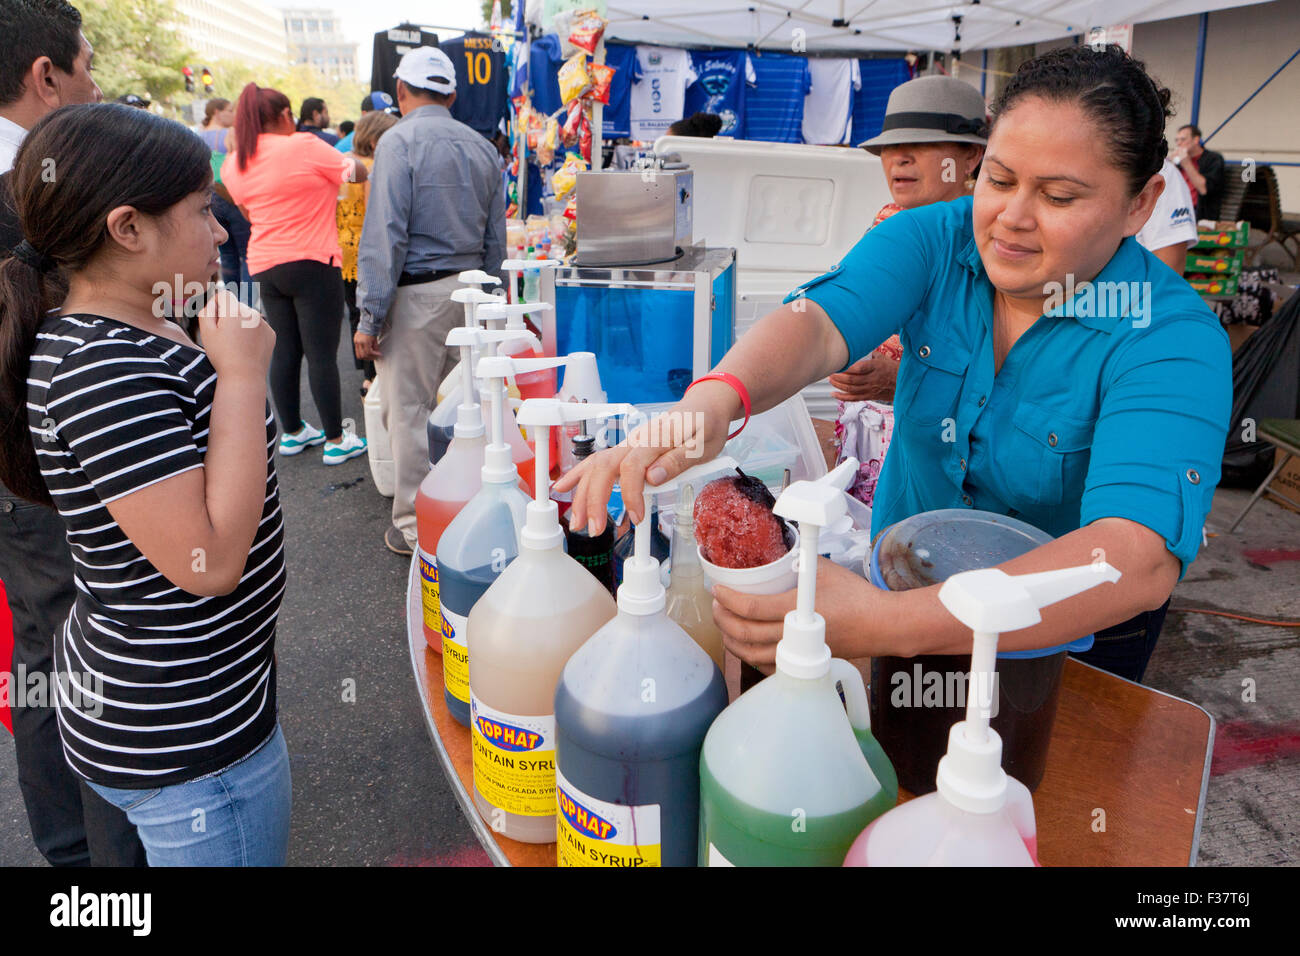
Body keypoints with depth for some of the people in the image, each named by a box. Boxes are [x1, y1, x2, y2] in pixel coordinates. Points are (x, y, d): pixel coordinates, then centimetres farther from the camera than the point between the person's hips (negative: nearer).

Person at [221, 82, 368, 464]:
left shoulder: (234, 164, 9)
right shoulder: (303, 147, -9)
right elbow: (357, 172, 0)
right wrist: (342, 160, 20)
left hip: (264, 267, 6)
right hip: (312, 264, -6)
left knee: (284, 351, 13)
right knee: (322, 353, -3)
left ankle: (292, 432, 22)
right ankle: (336, 439, 3)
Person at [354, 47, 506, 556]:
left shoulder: (399, 141, -9)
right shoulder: (483, 147, 12)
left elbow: (385, 235, -16)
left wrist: (370, 315, -13)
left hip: (417, 294, -7)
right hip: (468, 290, 7)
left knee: (408, 409, 2)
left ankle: (415, 527, 9)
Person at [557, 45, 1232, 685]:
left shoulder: (1173, 339, -29)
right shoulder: (934, 240, -17)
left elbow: (1141, 561, -44)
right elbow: (821, 322, -34)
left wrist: (888, 625, -58)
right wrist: (714, 396, -59)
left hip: (1074, 629, -2)